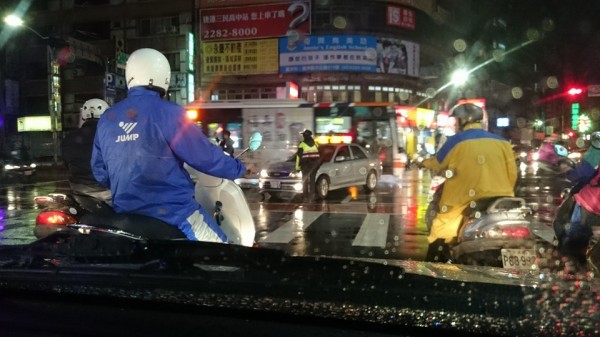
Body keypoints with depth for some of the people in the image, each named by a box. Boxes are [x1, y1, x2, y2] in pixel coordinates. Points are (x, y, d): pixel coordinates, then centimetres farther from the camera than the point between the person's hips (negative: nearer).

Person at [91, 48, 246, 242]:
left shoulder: (106, 119, 8)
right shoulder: (167, 113, -13)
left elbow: (99, 171, 16)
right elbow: (204, 156, -11)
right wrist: (237, 168, 7)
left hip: (126, 212, 7)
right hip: (171, 209, -7)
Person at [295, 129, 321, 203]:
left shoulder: (302, 145, -7)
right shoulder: (315, 144, 9)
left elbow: (299, 156, -9)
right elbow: (319, 155, 12)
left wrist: (297, 167, -6)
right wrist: (318, 163, 20)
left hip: (305, 165, -4)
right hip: (314, 165, 4)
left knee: (305, 181, 3)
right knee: (312, 181, 9)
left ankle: (306, 197, 0)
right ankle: (311, 197, 10)